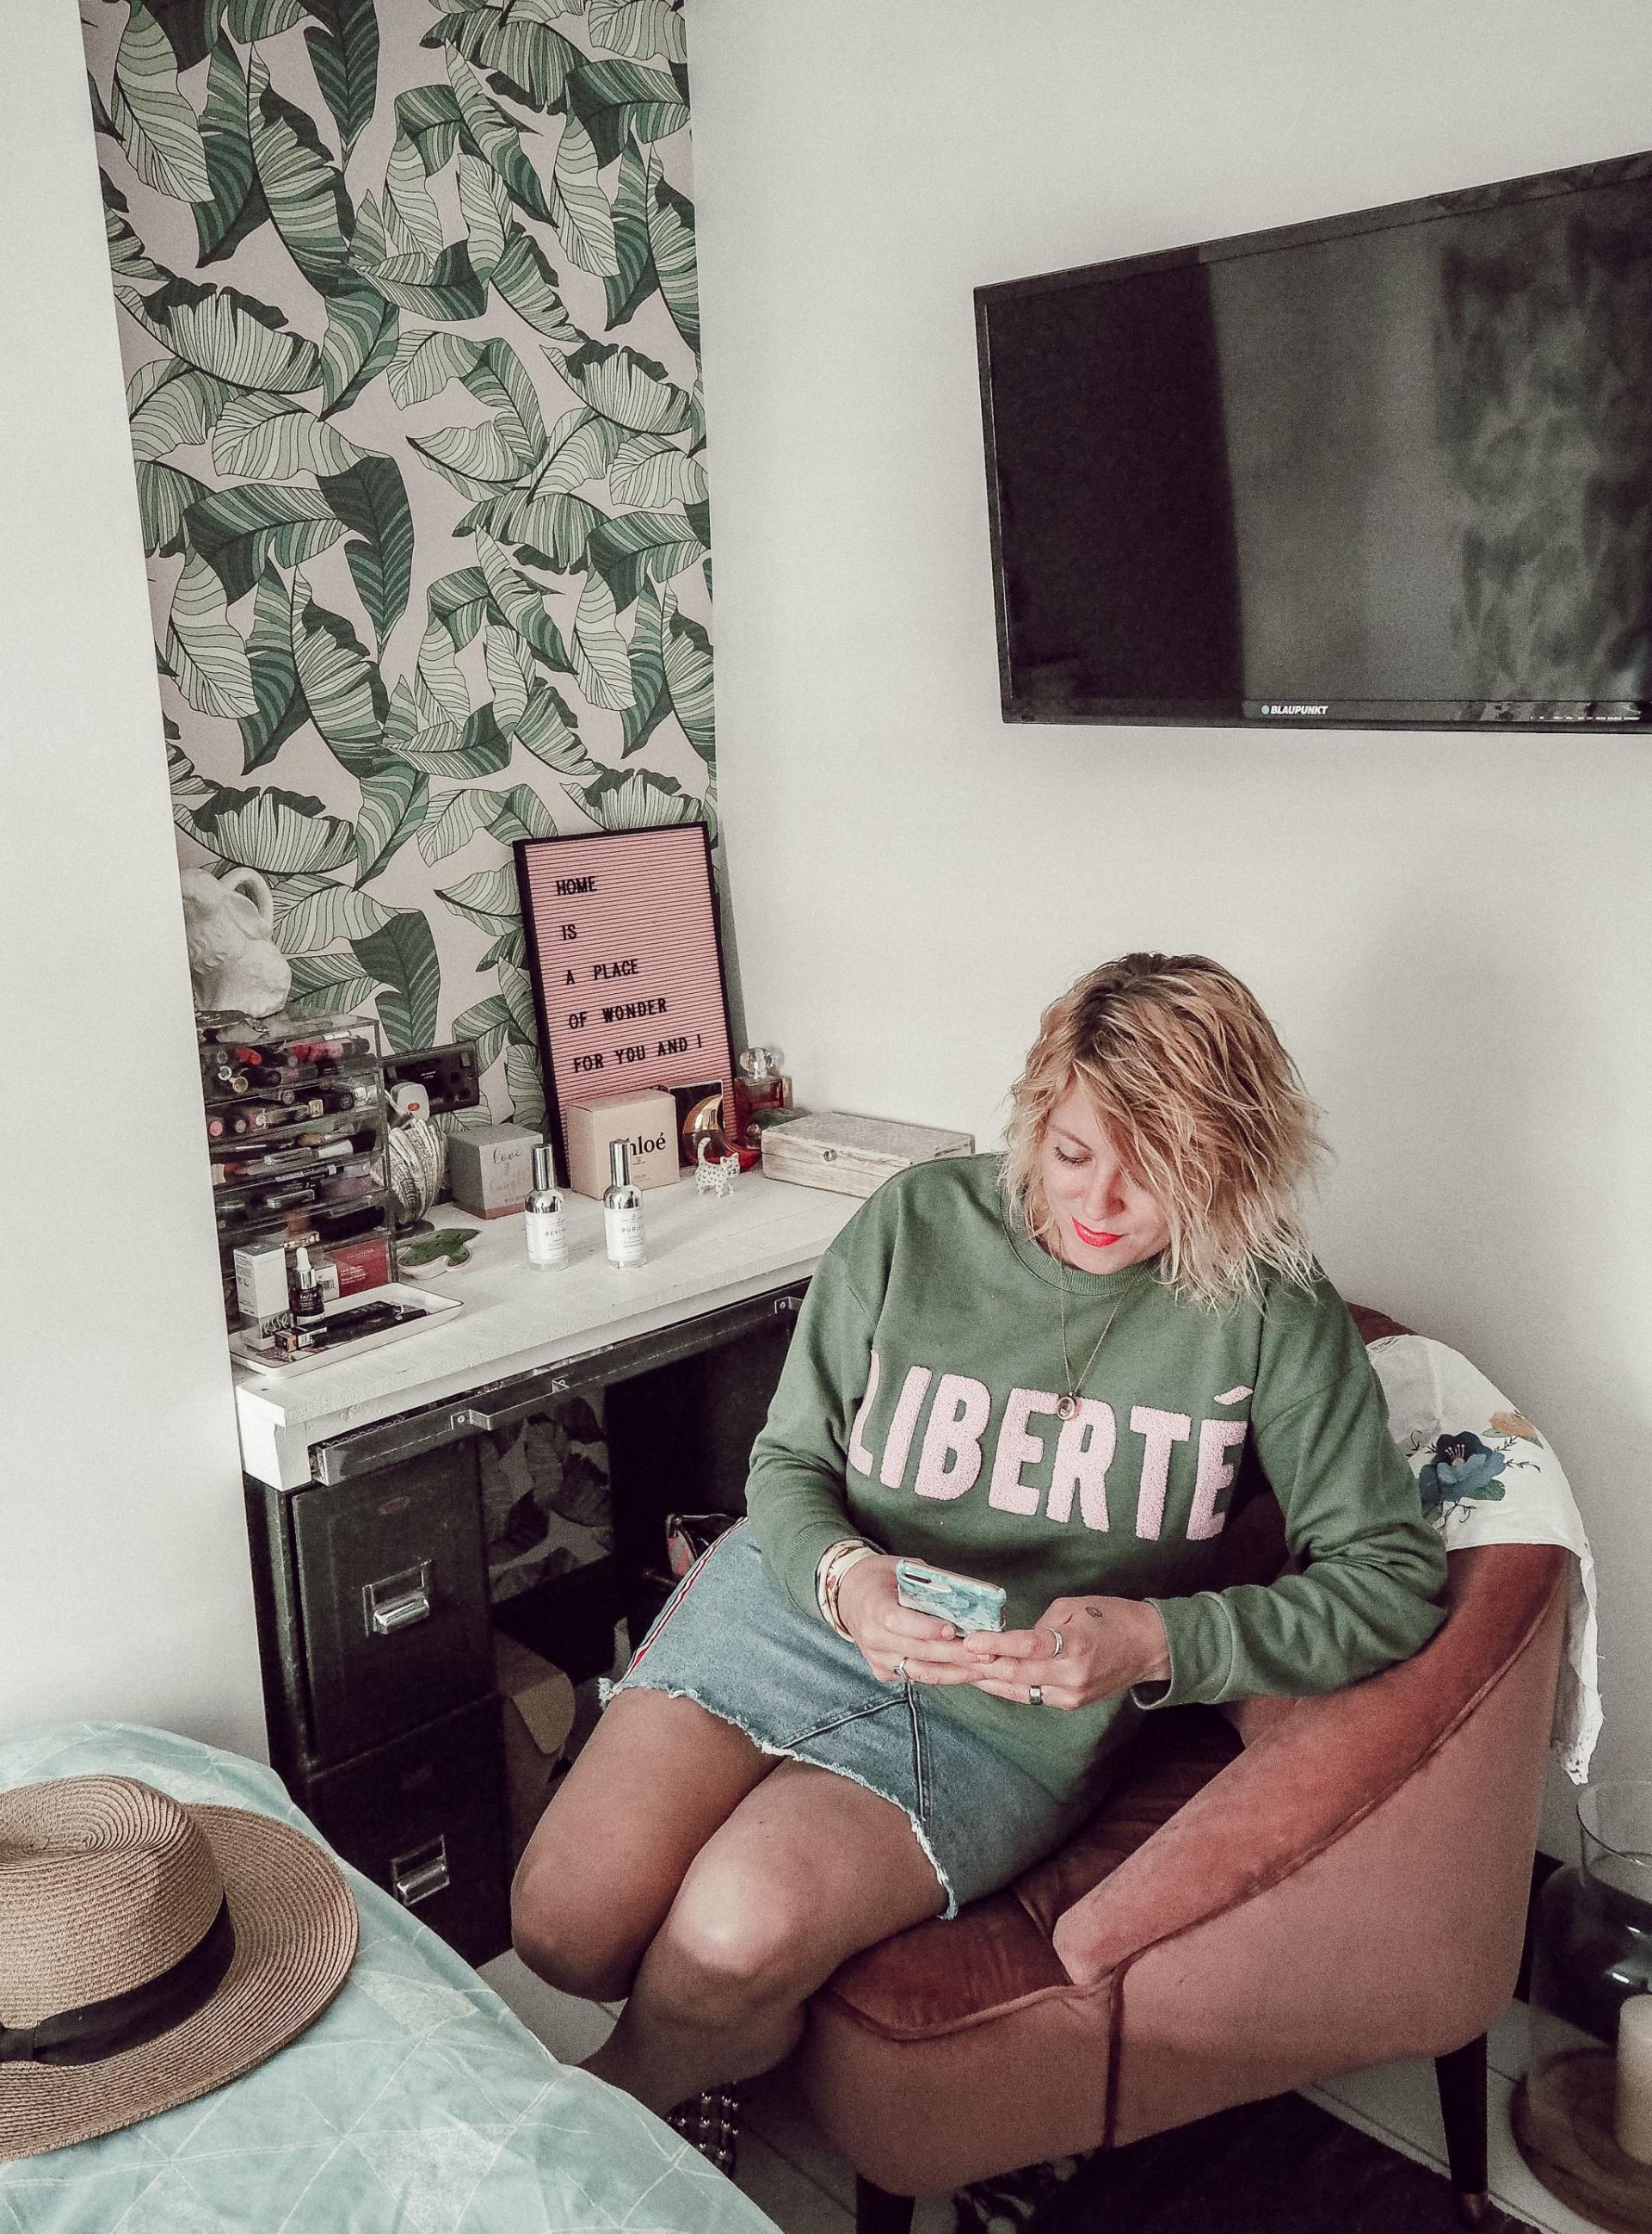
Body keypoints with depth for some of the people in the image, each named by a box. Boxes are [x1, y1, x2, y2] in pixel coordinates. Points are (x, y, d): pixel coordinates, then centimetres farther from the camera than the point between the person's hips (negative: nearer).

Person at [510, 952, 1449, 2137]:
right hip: (805, 1606, 3)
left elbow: (1398, 1576, -9)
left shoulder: (1272, 1315, -9)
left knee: (737, 1932, -26)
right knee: (564, 1922, -14)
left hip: (1017, 1714, -2)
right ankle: (742, 2038, 24)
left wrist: (1155, 1641, -23)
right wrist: (845, 1578, -20)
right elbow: (788, 1463, 3)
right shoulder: (916, 1222, -5)